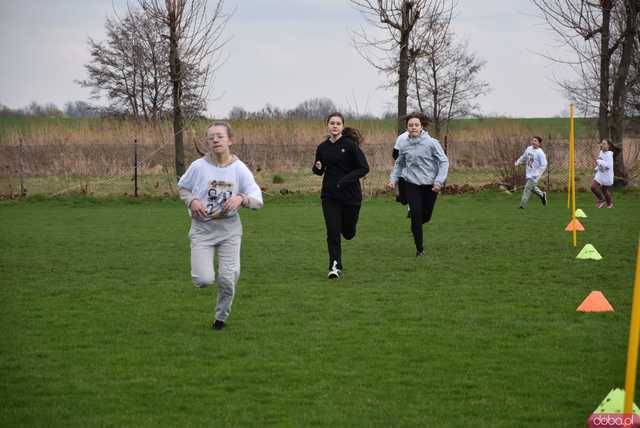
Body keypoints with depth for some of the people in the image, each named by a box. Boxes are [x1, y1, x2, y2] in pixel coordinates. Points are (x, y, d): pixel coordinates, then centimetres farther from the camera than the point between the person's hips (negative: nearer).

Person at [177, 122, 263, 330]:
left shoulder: (239, 169, -7)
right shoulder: (198, 166, -8)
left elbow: (258, 200, -4)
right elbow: (182, 187, 11)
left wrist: (241, 198, -25)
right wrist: (192, 201, -10)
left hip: (229, 228, 1)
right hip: (202, 228, -1)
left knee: (228, 278, -2)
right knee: (204, 280, -15)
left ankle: (222, 316, 25)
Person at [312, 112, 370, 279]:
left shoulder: (350, 145, -10)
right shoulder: (322, 147, 3)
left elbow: (364, 168, -11)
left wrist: (346, 179, -22)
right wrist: (317, 168, -9)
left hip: (350, 194, -2)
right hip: (329, 195, 2)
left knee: (348, 232, 11)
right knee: (332, 232, -8)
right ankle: (335, 266, -2)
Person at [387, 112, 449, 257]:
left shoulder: (431, 143, -11)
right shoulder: (403, 143, -2)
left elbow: (444, 161, -7)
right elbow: (399, 163, 13)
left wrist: (439, 181, -14)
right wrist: (393, 179, 3)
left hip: (429, 184, -1)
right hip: (411, 183, 1)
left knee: (425, 216, 8)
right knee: (416, 216, -8)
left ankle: (412, 211, 46)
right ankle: (419, 249, 3)